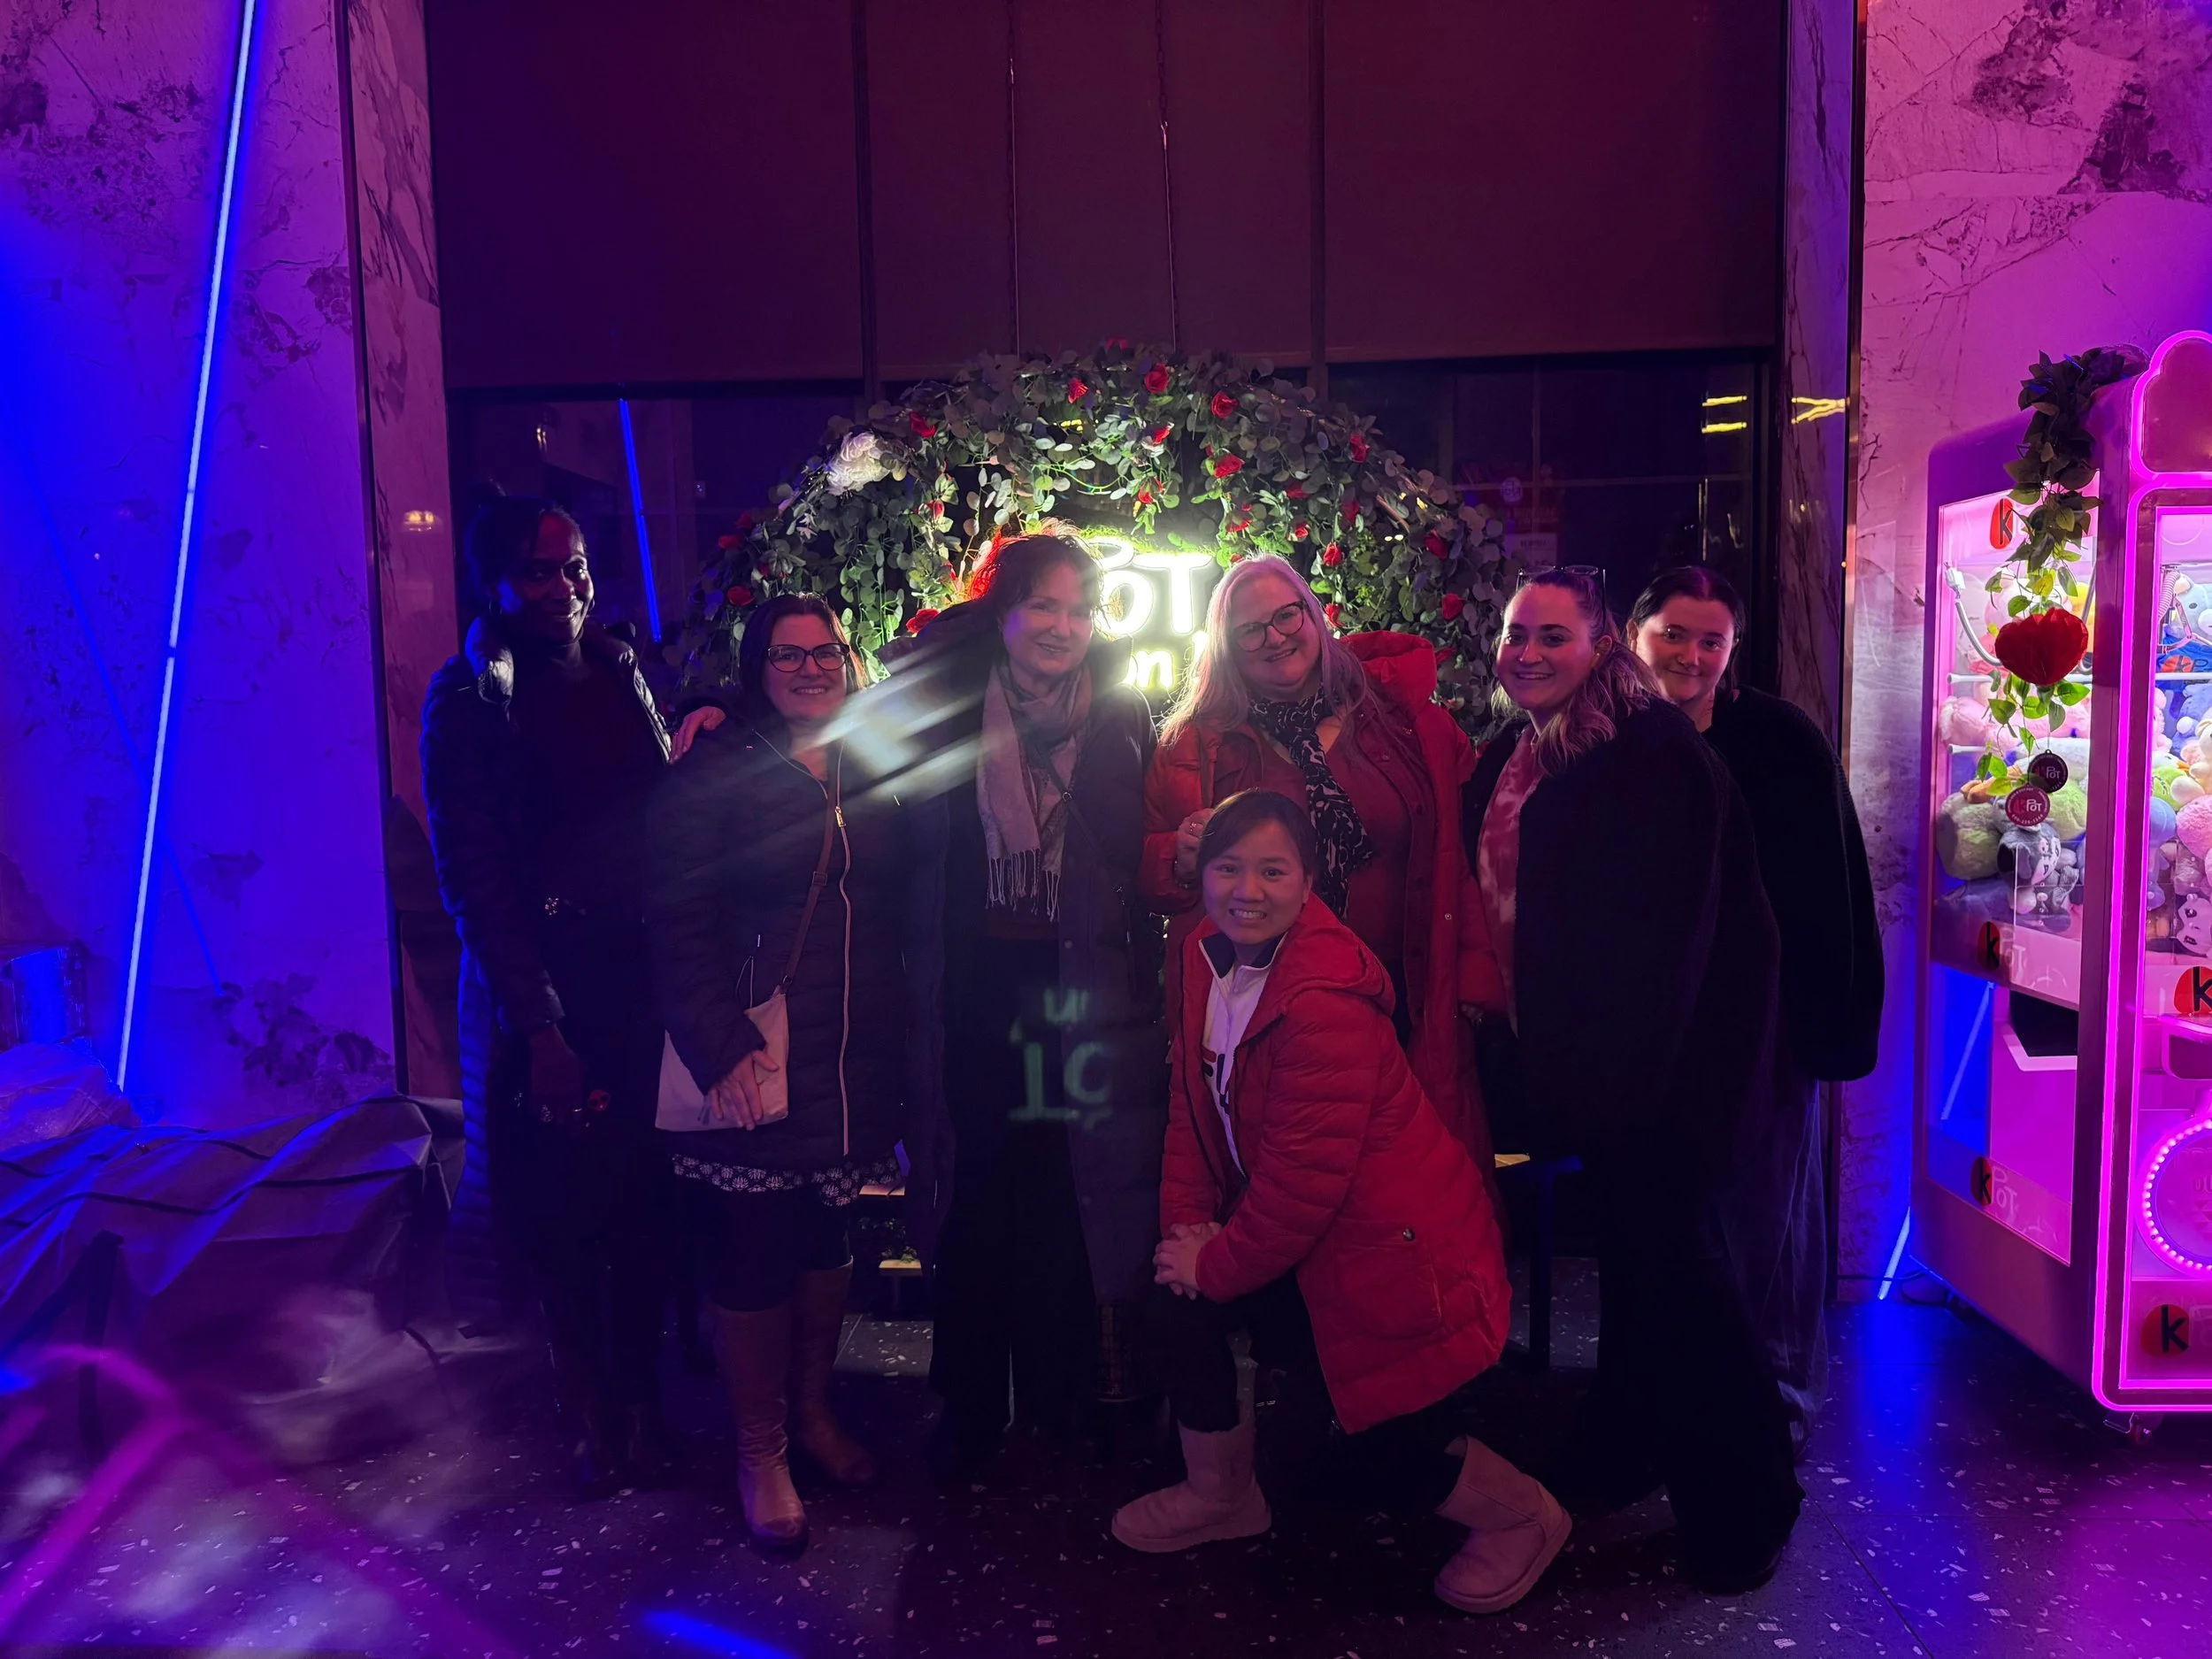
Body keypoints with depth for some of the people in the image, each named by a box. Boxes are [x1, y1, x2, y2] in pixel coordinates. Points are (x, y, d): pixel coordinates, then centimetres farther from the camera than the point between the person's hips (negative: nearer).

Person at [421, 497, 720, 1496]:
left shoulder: (618, 670, 9)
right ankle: (589, 1415, 28)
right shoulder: (468, 701, -6)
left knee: (645, 1194, 9)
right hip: (542, 988, -4)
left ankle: (640, 1398, 29)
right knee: (566, 1202, 8)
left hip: (643, 971, 4)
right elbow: (474, 878, -11)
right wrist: (539, 1027, -14)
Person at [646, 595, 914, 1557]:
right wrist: (724, 1051, -17)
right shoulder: (714, 774, -5)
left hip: (855, 1060, 4)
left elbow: (904, 908, 10)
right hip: (749, 1060, -4)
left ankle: (814, 1412, 37)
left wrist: (900, 1040, 3)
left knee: (828, 1238, 17)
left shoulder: (877, 775, 7)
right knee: (749, 1253, 5)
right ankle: (760, 1452, 24)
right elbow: (678, 923, -10)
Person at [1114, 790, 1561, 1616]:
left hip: (1394, 1252, -8)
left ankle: (1521, 1517, 31)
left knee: (1380, 1462, 0)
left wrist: (1221, 1261, -15)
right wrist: (1186, 1226, -6)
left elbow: (1308, 1174, -27)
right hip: (1304, 1241, 8)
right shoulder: (1208, 956, -2)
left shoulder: (1326, 998, -29)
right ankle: (1219, 1492, 24)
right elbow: (1194, 1106, 4)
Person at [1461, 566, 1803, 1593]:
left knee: (1674, 1255, 1)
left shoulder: (1654, 750, -16)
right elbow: (1492, 895, 15)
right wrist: (1520, 1046, 11)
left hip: (1659, 1054, -8)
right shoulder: (1508, 756, 10)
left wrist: (1622, 1064, -20)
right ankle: (1625, 1445, 37)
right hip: (1571, 1056, 8)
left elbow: (1667, 927, -20)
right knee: (1627, 1248, 20)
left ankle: (1743, 1503, 19)